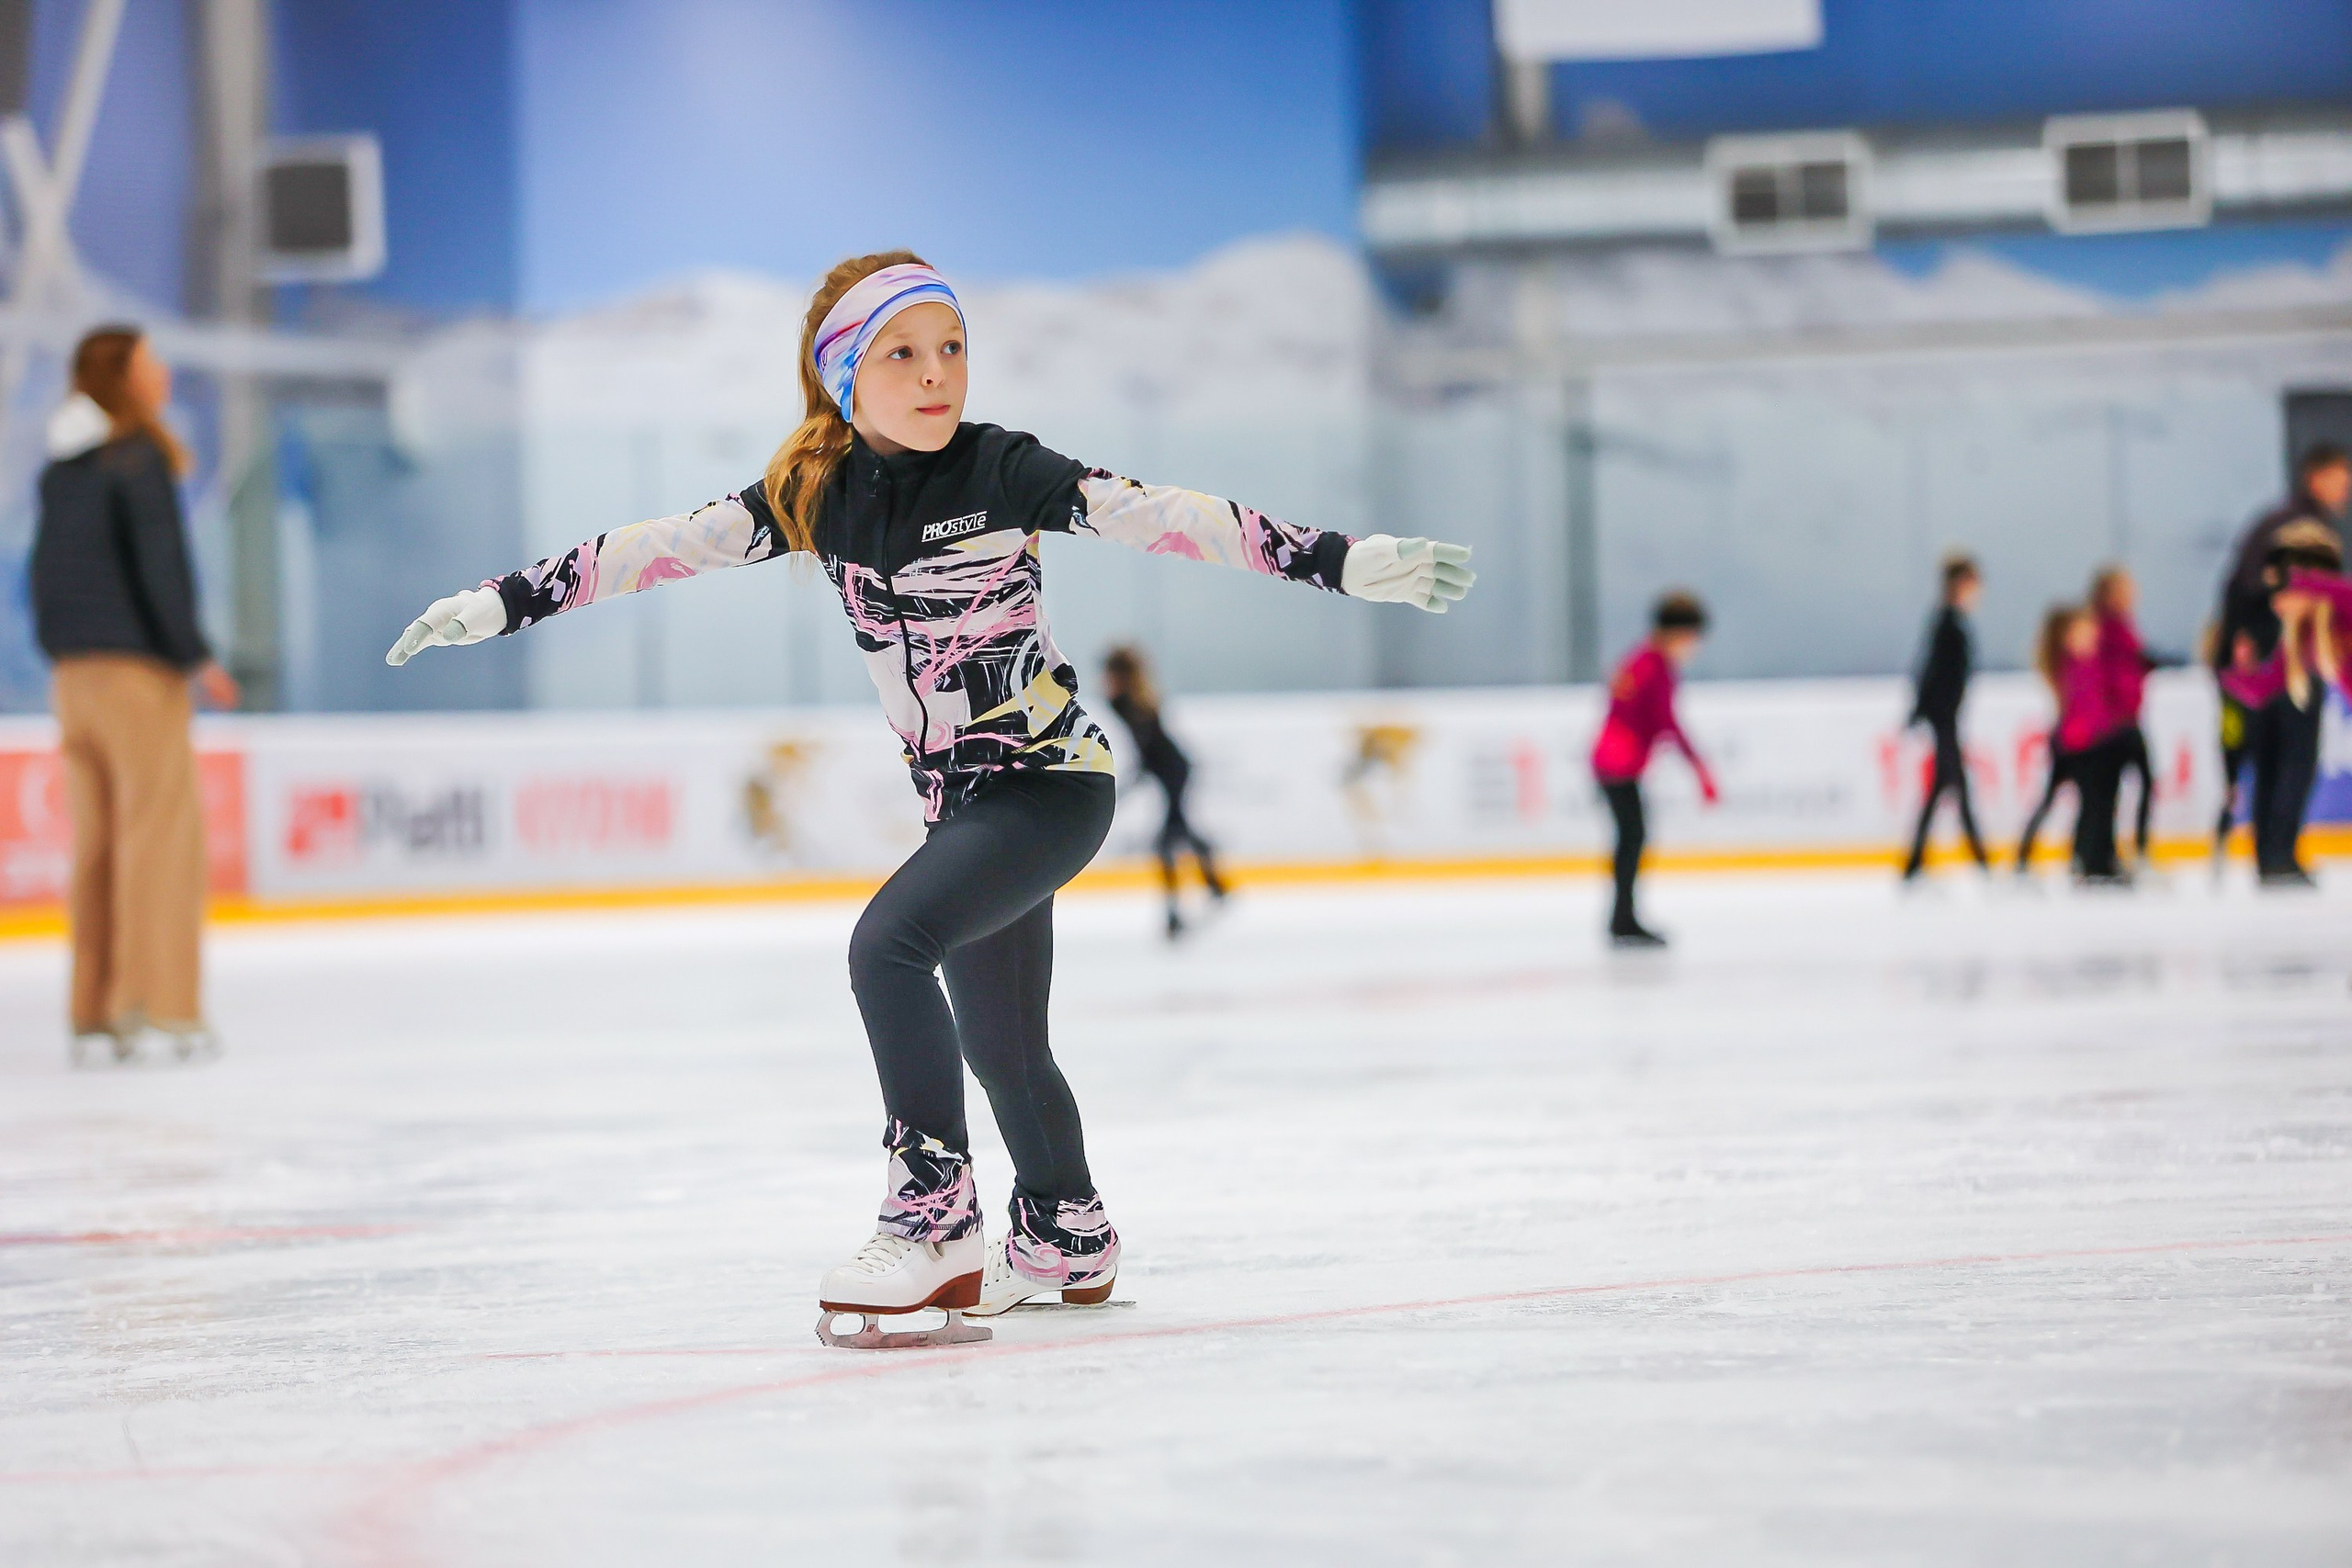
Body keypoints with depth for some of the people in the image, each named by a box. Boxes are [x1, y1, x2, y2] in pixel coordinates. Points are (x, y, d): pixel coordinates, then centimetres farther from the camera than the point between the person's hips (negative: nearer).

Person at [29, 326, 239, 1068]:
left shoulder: (61, 467, 12)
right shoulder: (140, 458, -10)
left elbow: (43, 567, 15)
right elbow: (157, 563, -15)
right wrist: (197, 656, -10)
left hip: (77, 668, 8)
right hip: (138, 668, -8)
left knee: (97, 840, 9)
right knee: (160, 831, -5)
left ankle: (95, 1016, 9)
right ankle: (156, 1009, -8)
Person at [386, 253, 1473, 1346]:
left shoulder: (1003, 472, -15)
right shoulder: (817, 495, -1)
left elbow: (1169, 519, -22)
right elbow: (668, 547, 4)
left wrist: (1349, 562, -29)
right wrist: (501, 604, 3)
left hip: (1050, 781, -6)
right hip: (960, 798, 6)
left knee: (890, 943, -26)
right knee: (997, 1040, 18)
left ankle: (934, 1222, -19)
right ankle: (1066, 1241, 41)